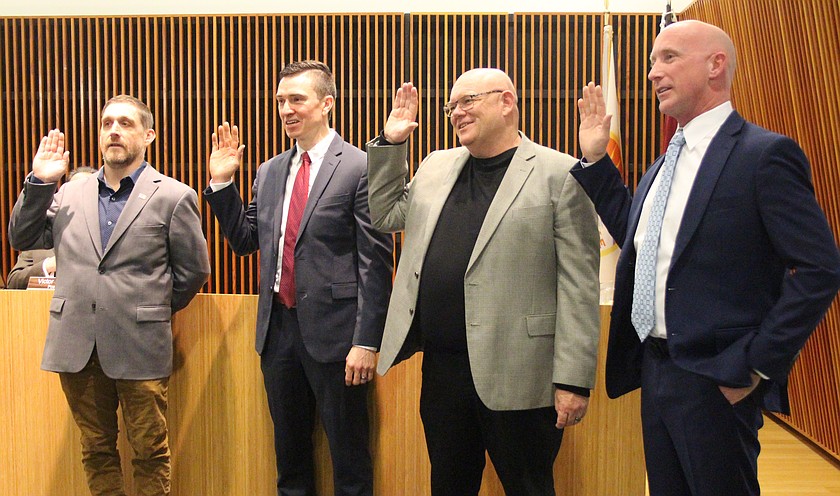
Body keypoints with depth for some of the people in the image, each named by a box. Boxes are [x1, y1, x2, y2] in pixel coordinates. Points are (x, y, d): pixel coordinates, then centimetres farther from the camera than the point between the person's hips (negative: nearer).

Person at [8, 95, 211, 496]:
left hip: (140, 347, -4)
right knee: (96, 450, 16)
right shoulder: (69, 195, 10)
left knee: (150, 454, 7)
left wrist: (154, 310, 6)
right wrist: (38, 182, -1)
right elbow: (21, 239, 8)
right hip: (77, 346, 4)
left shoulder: (173, 197, -2)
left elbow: (194, 270, 1)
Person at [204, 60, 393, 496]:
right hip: (278, 326, 6)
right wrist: (222, 183, 3)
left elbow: (376, 263, -12)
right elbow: (244, 240, 14)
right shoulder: (269, 172, 10)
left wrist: (367, 342, -16)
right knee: (288, 446, 19)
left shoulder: (359, 169, -9)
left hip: (332, 330, -6)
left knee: (348, 452, 7)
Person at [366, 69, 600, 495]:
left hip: (516, 376, -5)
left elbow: (578, 286, -10)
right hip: (441, 367, 6)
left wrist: (573, 379, -13)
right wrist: (390, 143, 11)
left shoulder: (559, 174, -6)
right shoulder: (437, 166, 13)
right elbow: (384, 215, 21)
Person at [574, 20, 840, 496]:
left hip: (715, 379, -8)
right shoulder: (667, 163, 13)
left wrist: (758, 363, -16)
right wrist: (596, 159, 16)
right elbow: (636, 236, 22)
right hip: (655, 368, 8)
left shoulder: (765, 154, -13)